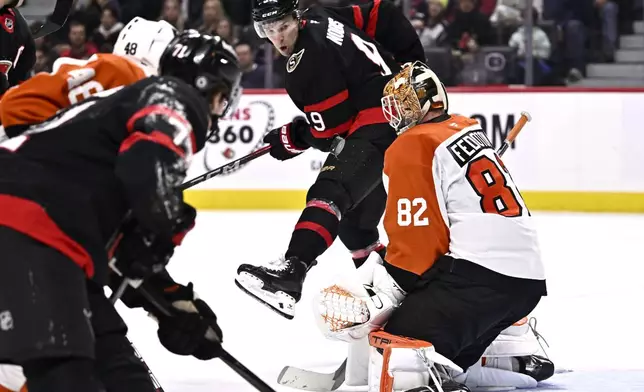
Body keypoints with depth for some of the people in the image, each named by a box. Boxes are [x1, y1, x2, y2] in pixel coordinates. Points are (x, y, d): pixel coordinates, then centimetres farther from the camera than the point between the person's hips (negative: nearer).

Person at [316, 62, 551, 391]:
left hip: (478, 277, -9)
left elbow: (416, 236, -12)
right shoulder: (467, 129, 21)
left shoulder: (411, 148, -5)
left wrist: (382, 296, -9)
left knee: (394, 362, -21)